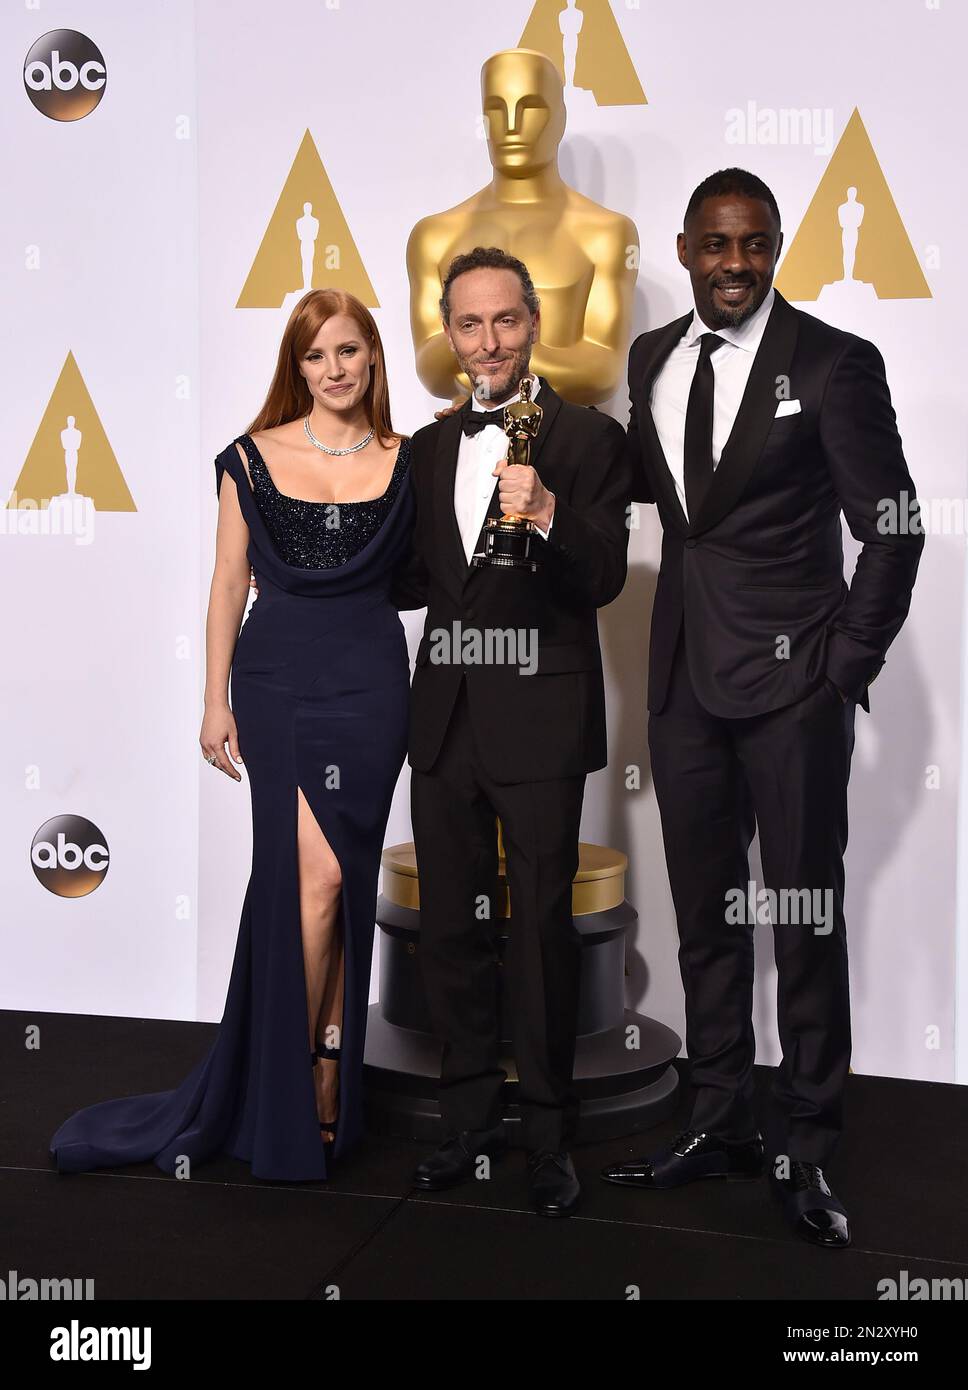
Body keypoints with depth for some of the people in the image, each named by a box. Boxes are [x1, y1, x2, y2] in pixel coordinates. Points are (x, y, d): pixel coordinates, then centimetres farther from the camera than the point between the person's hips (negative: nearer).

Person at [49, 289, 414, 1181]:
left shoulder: (405, 462, 7)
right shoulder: (253, 458, 4)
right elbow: (230, 581, 4)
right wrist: (215, 699, 2)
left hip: (371, 686, 2)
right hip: (277, 678, -1)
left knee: (342, 881, 5)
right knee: (318, 875, -10)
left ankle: (316, 1070, 19)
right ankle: (303, 1073, 8)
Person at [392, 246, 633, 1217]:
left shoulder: (587, 439, -5)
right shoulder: (431, 446, 13)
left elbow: (604, 581, -13)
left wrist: (547, 515, -30)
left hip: (538, 722, -5)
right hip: (445, 719, 6)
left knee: (542, 934, 3)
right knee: (449, 931, 13)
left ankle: (548, 1135, 20)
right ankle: (470, 1118, 28)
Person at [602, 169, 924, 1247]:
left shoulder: (834, 364, -6)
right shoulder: (651, 358, 10)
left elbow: (891, 526, -4)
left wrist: (849, 662, -8)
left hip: (793, 676, -5)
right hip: (685, 672, 5)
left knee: (805, 917, 2)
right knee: (704, 912, 12)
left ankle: (806, 1151, 16)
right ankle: (719, 1124, 26)